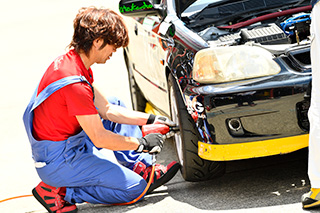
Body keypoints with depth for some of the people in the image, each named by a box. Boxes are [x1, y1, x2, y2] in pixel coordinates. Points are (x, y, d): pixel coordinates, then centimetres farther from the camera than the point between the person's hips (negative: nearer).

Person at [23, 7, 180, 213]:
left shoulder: (69, 61, 3)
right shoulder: (74, 83, -28)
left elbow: (106, 110, 11)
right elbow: (100, 138, -23)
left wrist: (151, 119, 7)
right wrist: (142, 144, -10)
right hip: (58, 162, -10)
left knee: (116, 105, 18)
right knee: (135, 188, -8)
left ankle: (142, 169, 14)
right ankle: (60, 192, -6)